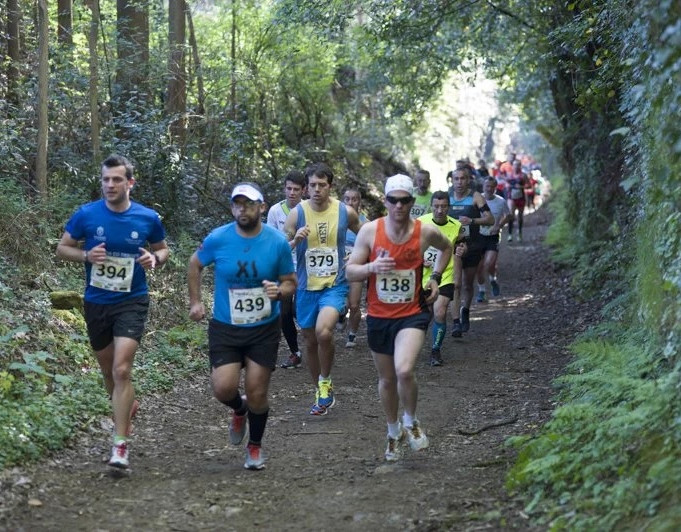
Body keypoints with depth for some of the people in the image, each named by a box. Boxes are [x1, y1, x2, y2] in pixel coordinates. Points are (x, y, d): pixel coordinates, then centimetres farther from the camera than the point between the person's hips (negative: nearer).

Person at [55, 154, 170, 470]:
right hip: (96, 303, 3)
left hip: (132, 302, -2)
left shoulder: (148, 218, -6)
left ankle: (120, 445, -13)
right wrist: (85, 255, -18)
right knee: (108, 370, 18)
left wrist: (155, 259, -13)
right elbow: (62, 248, 2)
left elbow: (163, 249, 11)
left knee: (121, 369, -17)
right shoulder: (86, 215, -7)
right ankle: (127, 406, 49)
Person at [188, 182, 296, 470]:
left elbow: (291, 282, 1)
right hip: (225, 328, 0)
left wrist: (279, 291, -22)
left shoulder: (278, 242, -10)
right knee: (223, 388, -13)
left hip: (264, 330, 0)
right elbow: (195, 265, 9)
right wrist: (195, 302, 5)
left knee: (257, 394, 3)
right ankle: (239, 410, 25)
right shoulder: (218, 238, -10)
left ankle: (255, 446, 30)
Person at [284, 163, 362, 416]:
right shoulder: (297, 213, -5)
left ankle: (325, 383, -2)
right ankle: (320, 393, 32)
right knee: (310, 341, 12)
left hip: (335, 285, -2)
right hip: (306, 287, 2)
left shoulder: (345, 212, -4)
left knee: (323, 332, -26)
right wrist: (295, 240, -23)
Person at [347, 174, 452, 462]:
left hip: (412, 313, -2)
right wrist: (372, 267, -23)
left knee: (404, 371, -24)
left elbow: (446, 247, 17)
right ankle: (394, 431, 39)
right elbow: (350, 271, -3)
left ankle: (411, 422, 5)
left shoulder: (426, 232, -7)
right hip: (378, 316, 2)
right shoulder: (370, 230, -8)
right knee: (387, 379, 15)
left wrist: (436, 278, 6)